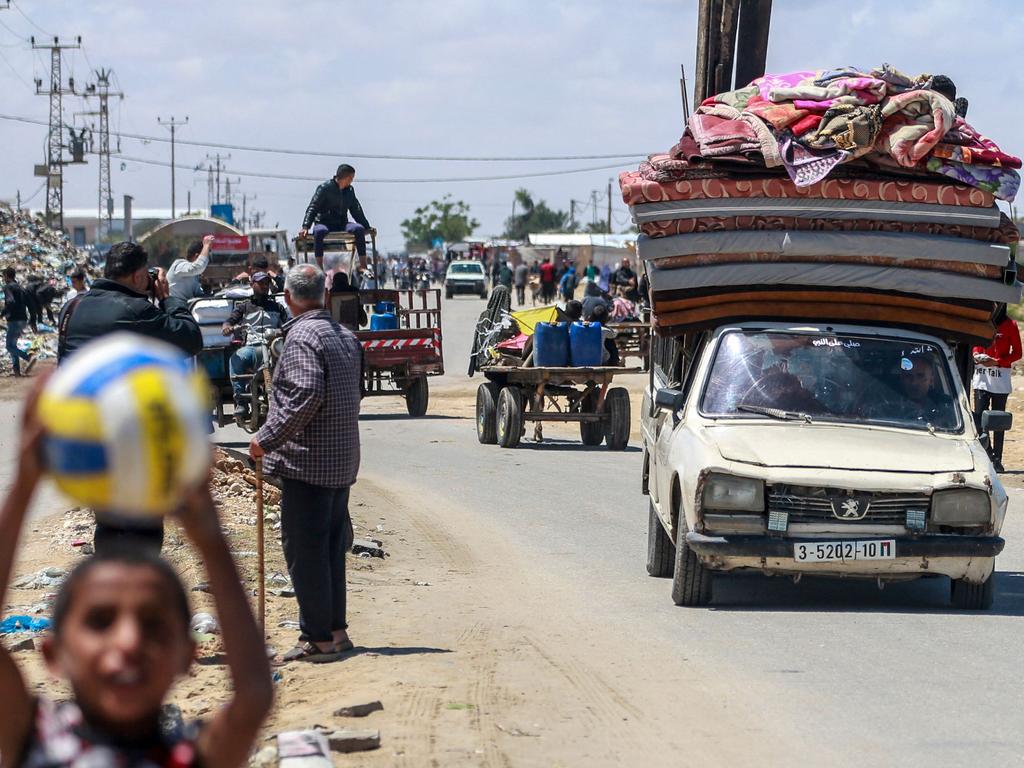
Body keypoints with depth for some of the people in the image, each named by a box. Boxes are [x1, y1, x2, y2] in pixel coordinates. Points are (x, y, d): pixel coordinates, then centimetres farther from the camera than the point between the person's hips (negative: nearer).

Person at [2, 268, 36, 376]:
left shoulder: (8, 287, -8)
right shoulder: (21, 288, 18)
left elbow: (11, 301, -26)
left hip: (14, 320, -8)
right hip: (23, 320, 8)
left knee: (10, 346, -8)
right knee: (12, 344, 17)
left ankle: (29, 357, -28)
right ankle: (16, 369, 9)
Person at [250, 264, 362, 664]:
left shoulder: (302, 336, -15)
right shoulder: (344, 335, 13)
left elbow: (306, 396, -25)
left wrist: (267, 438, -17)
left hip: (307, 462, -9)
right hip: (342, 461, 9)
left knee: (304, 549, -4)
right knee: (331, 547, 16)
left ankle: (318, 638, -3)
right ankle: (336, 630, 22)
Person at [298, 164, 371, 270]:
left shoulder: (350, 190, 13)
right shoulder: (325, 188, -5)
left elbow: (356, 211, 23)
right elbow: (312, 208, -10)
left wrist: (367, 227, 18)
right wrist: (305, 227, -23)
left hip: (342, 224, 4)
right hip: (324, 223, -4)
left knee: (359, 229, -25)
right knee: (319, 231, -40)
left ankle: (363, 266, -24)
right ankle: (320, 268, -37)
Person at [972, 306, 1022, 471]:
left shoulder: (1009, 325, -3)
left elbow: (1017, 353, 0)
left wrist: (996, 362, -13)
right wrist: (976, 354, -2)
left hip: (1000, 376, -3)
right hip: (981, 375, 3)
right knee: (979, 415, -7)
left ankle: (997, 459, 5)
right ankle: (987, 453, 6)